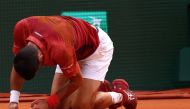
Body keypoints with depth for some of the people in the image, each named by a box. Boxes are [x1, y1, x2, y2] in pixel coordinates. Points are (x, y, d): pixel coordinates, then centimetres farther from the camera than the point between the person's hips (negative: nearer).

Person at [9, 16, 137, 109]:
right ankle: (97, 86, 23)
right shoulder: (22, 28, -31)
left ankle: (120, 96, 14)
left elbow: (76, 81, -25)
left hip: (97, 47, -6)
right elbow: (18, 66, -11)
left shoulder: (59, 49, -45)